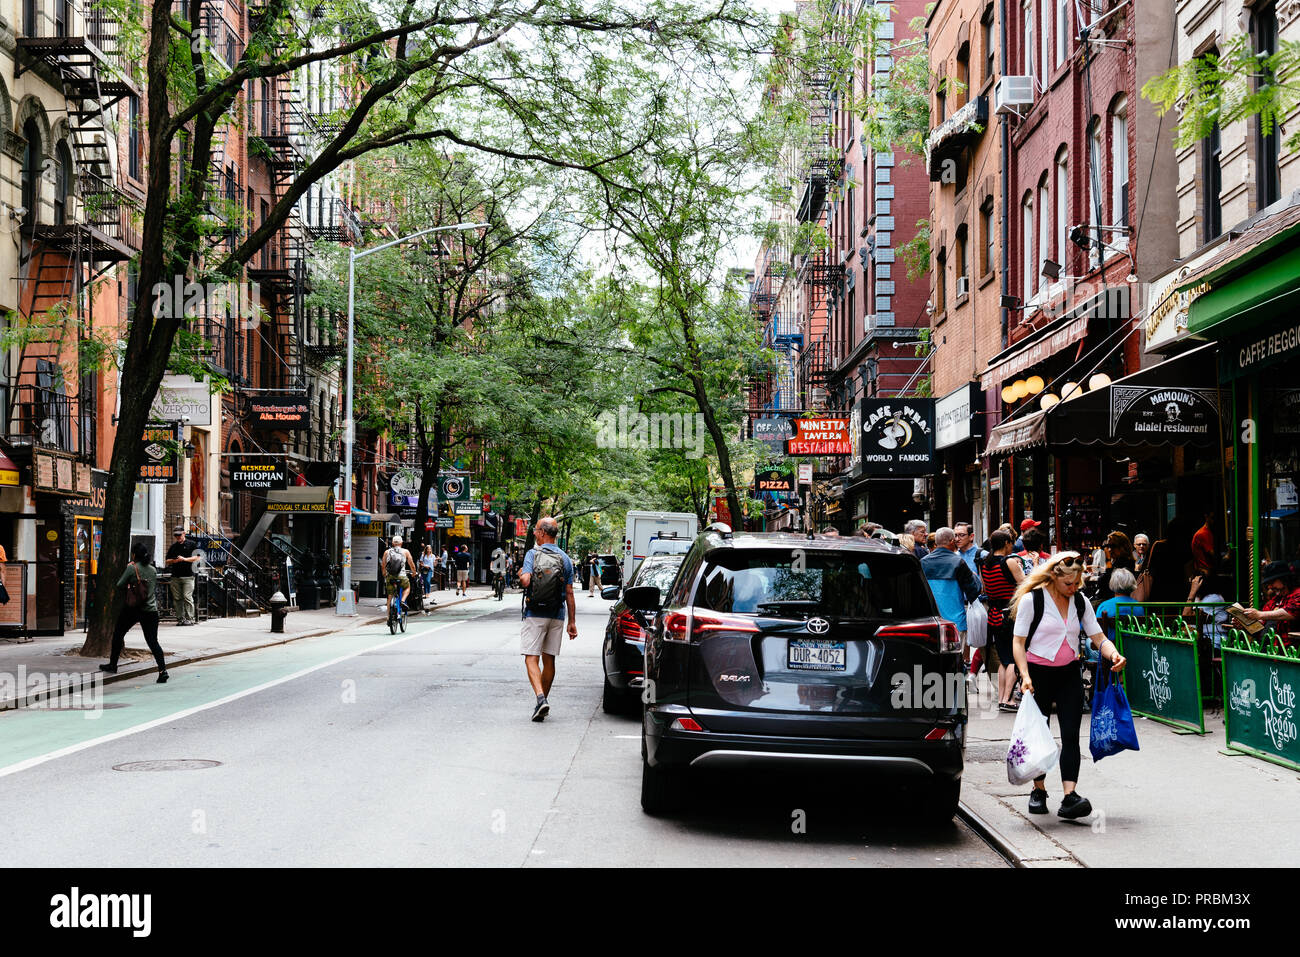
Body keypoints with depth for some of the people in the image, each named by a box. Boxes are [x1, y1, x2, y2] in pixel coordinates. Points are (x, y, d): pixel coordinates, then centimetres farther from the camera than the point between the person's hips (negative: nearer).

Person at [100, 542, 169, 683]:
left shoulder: (132, 568, -9)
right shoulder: (153, 570, 6)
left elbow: (120, 585, -3)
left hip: (132, 608, -4)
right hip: (151, 610, 4)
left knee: (118, 634, 18)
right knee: (152, 641, 2)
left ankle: (113, 665, 26)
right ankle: (162, 670, -13)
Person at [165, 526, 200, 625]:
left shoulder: (191, 544, 5)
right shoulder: (173, 547, 19)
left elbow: (197, 557, -3)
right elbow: (167, 561, 18)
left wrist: (184, 559, -12)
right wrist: (174, 561, -3)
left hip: (188, 576, -5)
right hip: (175, 575, 5)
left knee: (187, 597, -10)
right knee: (177, 598, 2)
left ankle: (190, 618, -8)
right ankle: (180, 618, 6)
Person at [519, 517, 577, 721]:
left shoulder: (532, 554, -6)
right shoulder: (565, 559, 6)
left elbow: (525, 581, -20)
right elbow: (569, 594, 6)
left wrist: (521, 574, 5)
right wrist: (572, 622, 9)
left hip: (535, 614, -4)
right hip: (556, 616, 4)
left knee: (531, 659, -5)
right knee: (549, 660, 12)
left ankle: (541, 698, -25)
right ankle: (543, 702, 19)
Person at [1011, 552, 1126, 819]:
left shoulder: (1080, 602, 5)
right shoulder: (1032, 599, -9)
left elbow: (1098, 637, 5)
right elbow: (1019, 642, -8)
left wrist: (1114, 654, -17)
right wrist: (1025, 675, -20)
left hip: (1069, 674, 3)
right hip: (1038, 673, -3)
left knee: (1071, 734, -10)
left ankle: (1070, 796, -18)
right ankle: (1039, 790, 24)